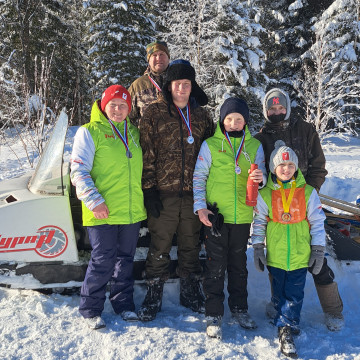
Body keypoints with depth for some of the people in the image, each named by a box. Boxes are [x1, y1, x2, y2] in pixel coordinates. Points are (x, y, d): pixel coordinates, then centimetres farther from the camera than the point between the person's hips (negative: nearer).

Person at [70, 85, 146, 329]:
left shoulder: (133, 132, 14)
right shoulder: (89, 132, -3)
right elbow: (79, 171, -7)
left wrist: (146, 199, 16)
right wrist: (94, 201, -16)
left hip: (133, 211, 5)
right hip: (104, 213, -5)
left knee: (126, 259, 14)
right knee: (103, 261, -2)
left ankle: (123, 303, 30)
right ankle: (91, 309, 17)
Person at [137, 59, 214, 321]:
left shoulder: (201, 115, 10)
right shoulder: (154, 113, -1)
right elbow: (146, 153, -5)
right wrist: (149, 189, -10)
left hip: (193, 192, 3)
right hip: (163, 192, -3)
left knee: (191, 245, 14)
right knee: (160, 245, 4)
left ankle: (190, 292, 30)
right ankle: (154, 295, 20)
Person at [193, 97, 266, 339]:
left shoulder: (255, 146, 6)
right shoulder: (210, 145, -1)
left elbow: (262, 174, 8)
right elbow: (199, 177, 0)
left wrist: (261, 178, -16)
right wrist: (200, 206, -10)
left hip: (243, 216, 3)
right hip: (216, 215, -2)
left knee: (239, 264, 16)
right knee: (215, 266, 3)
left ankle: (239, 308, 32)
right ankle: (213, 314, 16)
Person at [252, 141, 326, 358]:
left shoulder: (308, 192, -2)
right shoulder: (265, 194, -1)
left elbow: (317, 222, 2)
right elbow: (259, 222, 6)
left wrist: (318, 250, 0)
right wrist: (258, 248, 3)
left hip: (300, 255, -1)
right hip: (275, 255, 1)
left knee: (294, 293, 0)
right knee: (279, 292, 9)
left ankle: (286, 329, 11)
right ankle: (289, 324, 24)